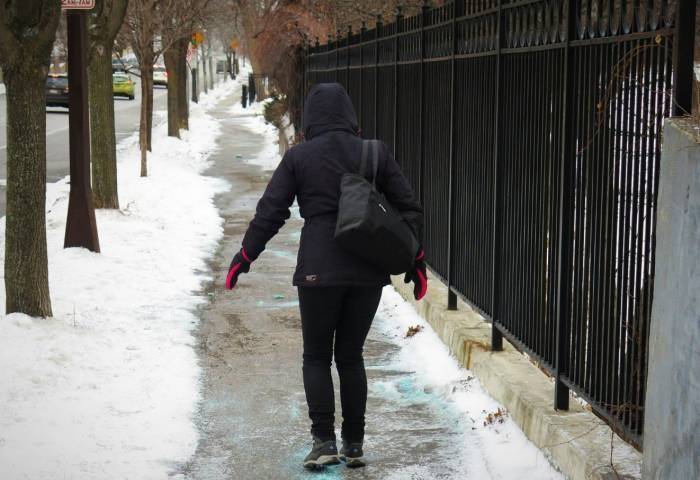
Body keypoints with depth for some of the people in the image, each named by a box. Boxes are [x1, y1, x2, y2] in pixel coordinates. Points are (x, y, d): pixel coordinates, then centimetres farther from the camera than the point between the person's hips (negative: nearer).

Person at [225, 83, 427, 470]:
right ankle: (354, 444, 14)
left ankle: (324, 441, 2)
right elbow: (409, 209, 7)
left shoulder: (298, 157, -1)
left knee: (316, 357, 10)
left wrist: (244, 257, 10)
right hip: (368, 271, 3)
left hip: (319, 271, -2)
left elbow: (269, 213, 0)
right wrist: (415, 260, 16)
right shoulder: (376, 154, 5)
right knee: (351, 356, 13)